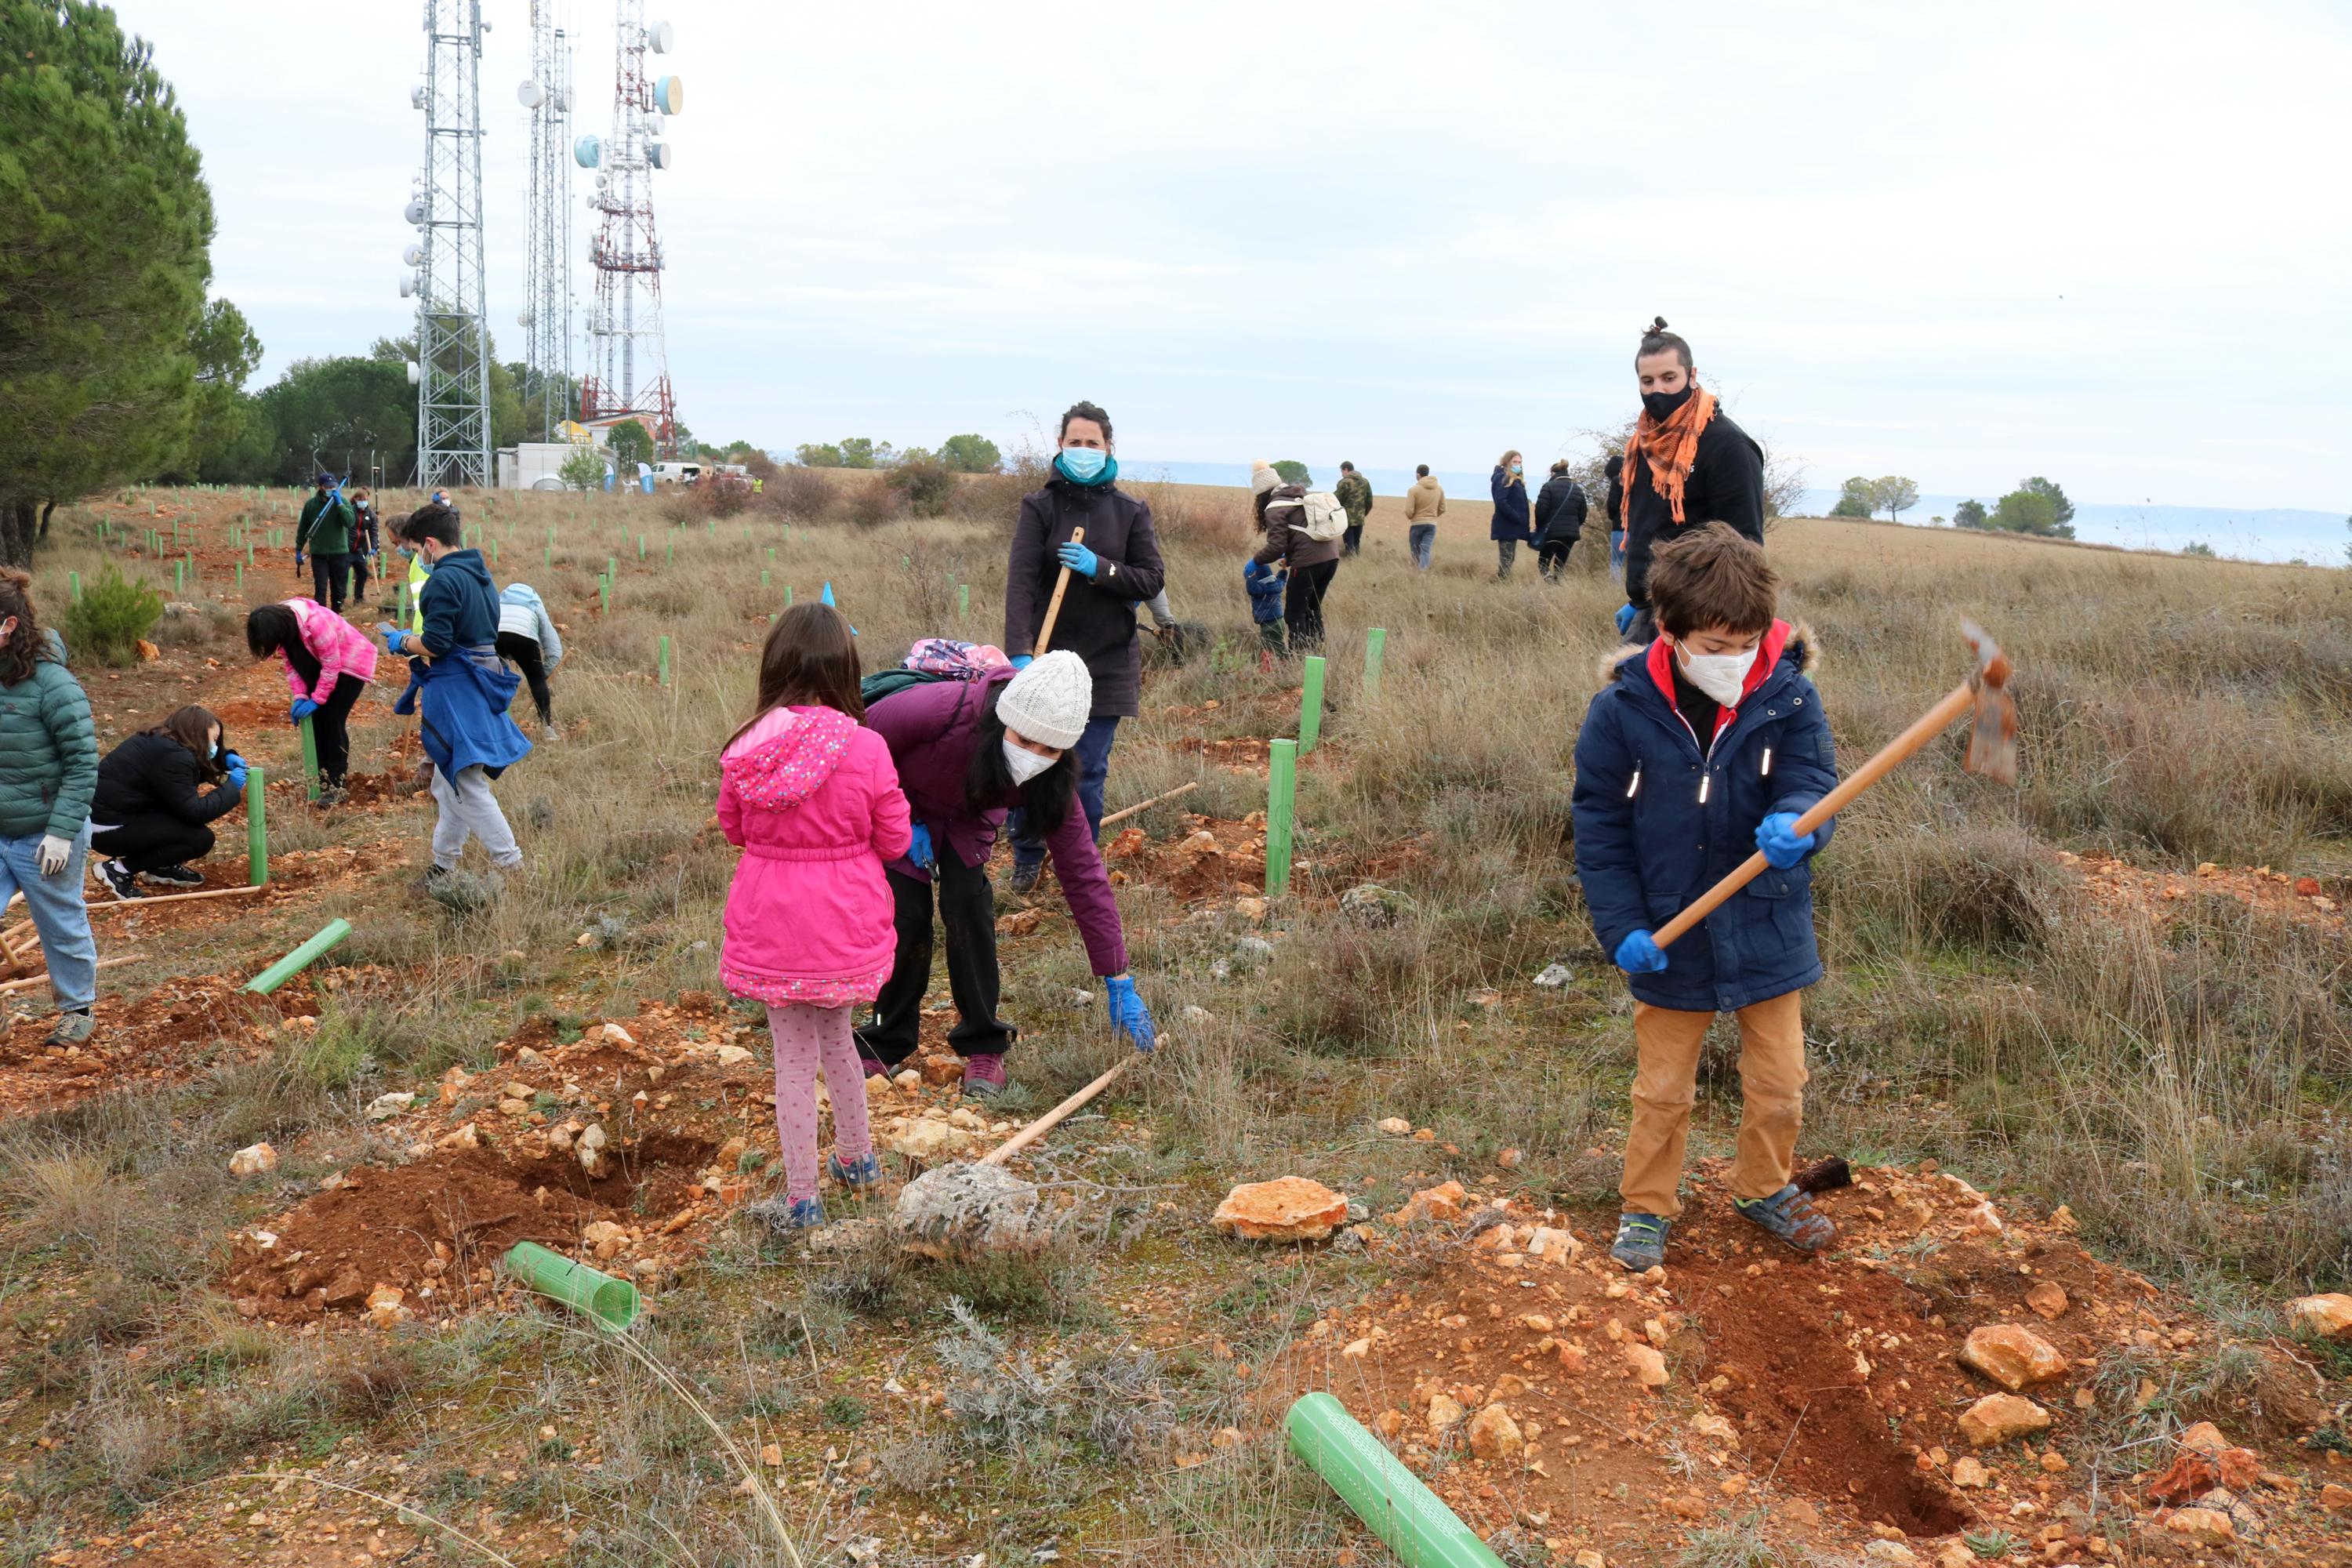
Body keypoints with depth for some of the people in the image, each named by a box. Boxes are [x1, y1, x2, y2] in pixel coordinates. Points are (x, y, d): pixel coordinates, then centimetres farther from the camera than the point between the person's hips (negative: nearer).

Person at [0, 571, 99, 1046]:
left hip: (43, 838, -5)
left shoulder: (51, 683, -20)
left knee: (62, 926, 13)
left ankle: (77, 1009, 33)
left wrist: (62, 831, -19)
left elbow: (83, 764, -16)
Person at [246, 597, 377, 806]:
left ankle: (336, 787, -8)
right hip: (322, 662, 8)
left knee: (333, 720, -13)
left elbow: (331, 665, -28)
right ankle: (322, 781, 12)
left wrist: (316, 699, -24)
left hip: (351, 661, -8)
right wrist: (299, 696, -16)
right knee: (316, 719, 2)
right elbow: (292, 662, -4)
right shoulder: (281, 622, -12)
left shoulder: (315, 622, -36)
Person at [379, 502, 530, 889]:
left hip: (455, 691, -9)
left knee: (468, 786, -6)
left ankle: (511, 865, -7)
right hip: (479, 685, 10)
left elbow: (435, 643, -21)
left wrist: (401, 640, 0)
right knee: (451, 782, 17)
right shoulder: (481, 575, 13)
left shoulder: (443, 580, -16)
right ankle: (444, 865, 25)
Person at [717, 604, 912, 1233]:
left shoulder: (747, 747, -11)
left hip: (772, 920, 0)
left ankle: (800, 1201, 17)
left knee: (795, 1055, 9)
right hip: (845, 920, 1)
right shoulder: (865, 749, -16)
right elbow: (895, 840, -5)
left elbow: (732, 828, 5)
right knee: (834, 1032, 24)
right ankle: (857, 1157, 41)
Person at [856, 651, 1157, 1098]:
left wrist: (1119, 982, -25)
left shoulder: (1050, 778, -31)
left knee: (967, 901, -18)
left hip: (967, 817, 2)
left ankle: (983, 1047, -1)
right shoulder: (940, 710, -43)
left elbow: (1083, 871, -25)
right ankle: (887, 1044, 10)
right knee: (906, 913, -12)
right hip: (899, 800, -2)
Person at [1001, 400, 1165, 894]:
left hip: (1108, 663, 1)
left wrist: (1100, 569, -17)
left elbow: (1153, 580, 1)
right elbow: (1020, 581, -13)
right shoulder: (1040, 505, -2)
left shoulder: (1131, 510, 3)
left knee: (1089, 772, 4)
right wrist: (1020, 652, -26)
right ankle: (1027, 855, 25)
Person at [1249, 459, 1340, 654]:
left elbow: (1276, 546, -12)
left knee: (1294, 615, 3)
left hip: (1309, 563, -8)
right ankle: (1317, 655, 24)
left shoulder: (1275, 508, -5)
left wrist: (1256, 560, 3)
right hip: (1331, 557, 8)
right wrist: (1290, 556, 26)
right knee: (1313, 610, 21)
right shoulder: (1301, 498, 19)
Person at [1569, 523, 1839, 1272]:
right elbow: (1599, 825, -8)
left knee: (1778, 1086, 17)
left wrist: (1793, 823, -41)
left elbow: (1813, 781, -16)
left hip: (1766, 932, 1)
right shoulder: (1621, 711, -15)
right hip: (1670, 939, -1)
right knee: (1662, 1092, 15)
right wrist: (1622, 927, -14)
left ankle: (1762, 1187, 43)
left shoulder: (1788, 699, -12)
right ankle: (1646, 1206, 36)